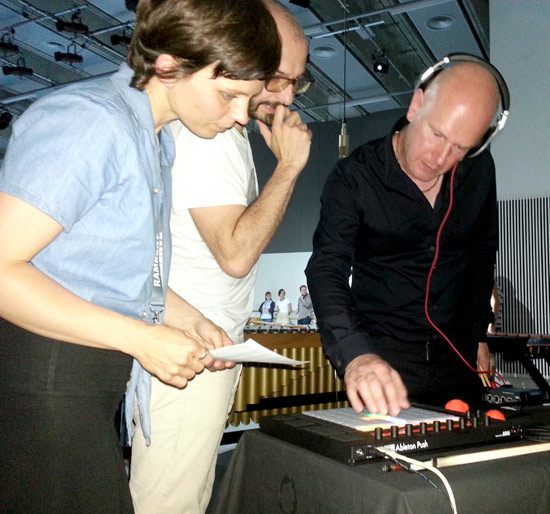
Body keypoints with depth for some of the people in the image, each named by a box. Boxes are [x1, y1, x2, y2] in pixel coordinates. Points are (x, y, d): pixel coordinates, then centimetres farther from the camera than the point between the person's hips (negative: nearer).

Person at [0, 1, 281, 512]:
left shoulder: (156, 138, 12)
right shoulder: (90, 120, -17)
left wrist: (186, 318, 8)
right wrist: (140, 337, -21)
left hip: (95, 381, 9)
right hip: (45, 376, -9)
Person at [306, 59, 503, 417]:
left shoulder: (479, 170, -1)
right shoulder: (355, 177, -16)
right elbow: (327, 270, -25)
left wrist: (478, 333, 14)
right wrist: (355, 354, -40)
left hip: (457, 358, 4)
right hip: (381, 358, -4)